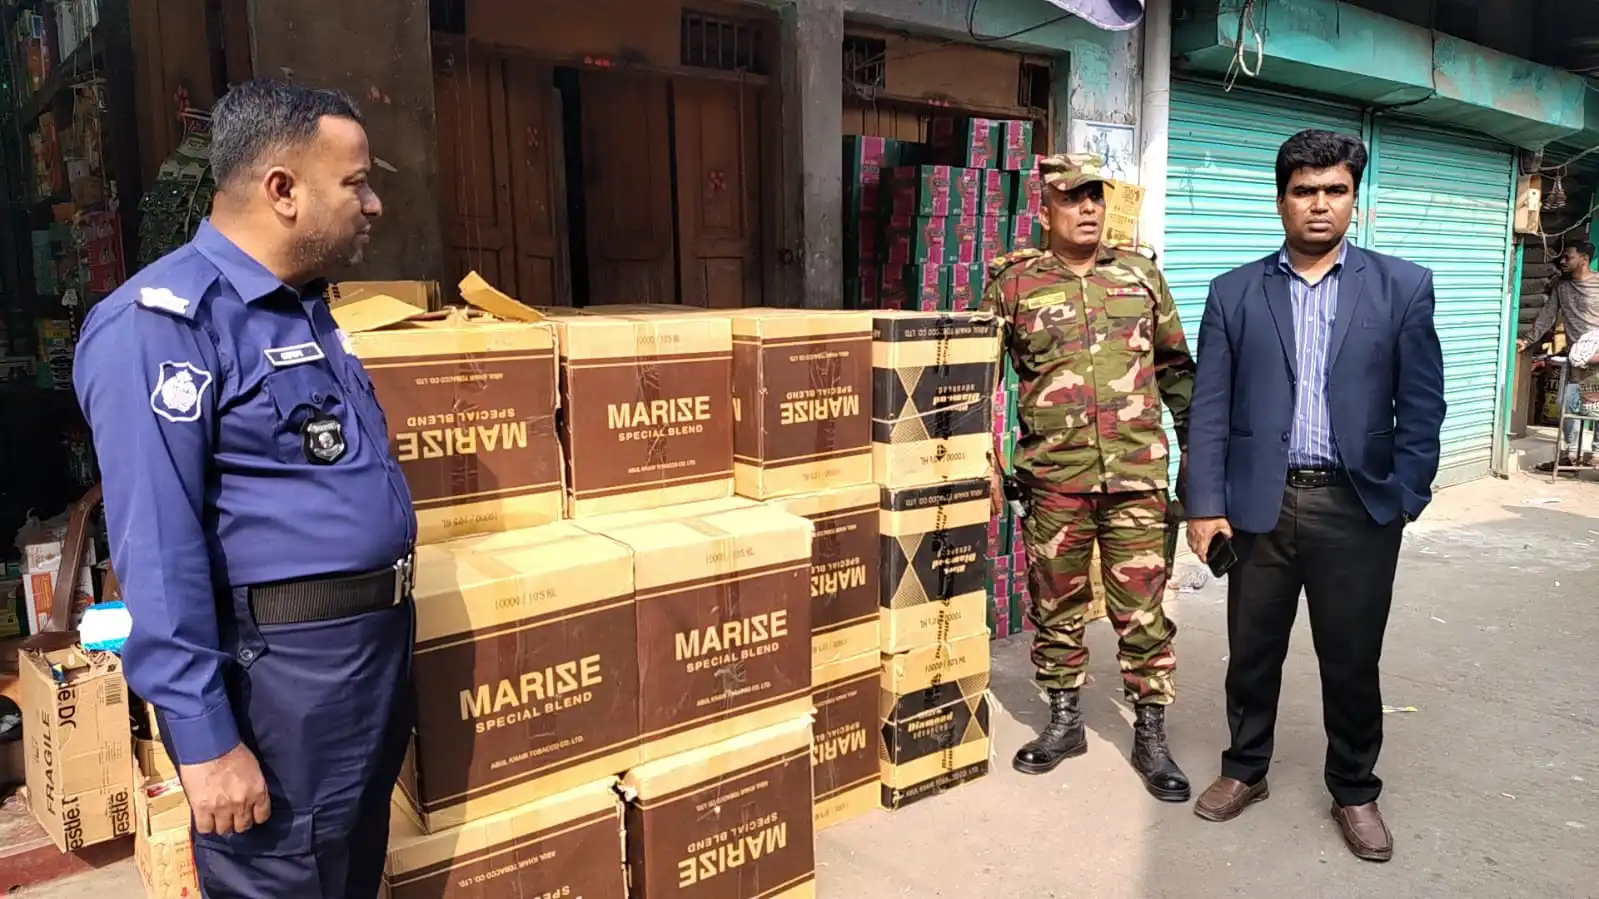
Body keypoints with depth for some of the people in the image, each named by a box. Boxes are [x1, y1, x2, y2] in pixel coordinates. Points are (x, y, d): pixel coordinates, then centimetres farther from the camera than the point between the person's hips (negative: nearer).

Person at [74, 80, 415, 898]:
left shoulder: (306, 309, 12)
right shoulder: (163, 320, -17)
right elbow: (157, 547, -22)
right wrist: (203, 737, -22)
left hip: (379, 642, 9)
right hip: (284, 667, -9)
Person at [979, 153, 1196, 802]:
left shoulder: (1141, 277, 9)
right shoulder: (1013, 284, 1)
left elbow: (1176, 369, 16)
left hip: (1137, 474, 1)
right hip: (1052, 477, 0)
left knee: (1143, 610, 5)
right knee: (1056, 606, 11)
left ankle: (1151, 734, 20)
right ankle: (1064, 720, 28)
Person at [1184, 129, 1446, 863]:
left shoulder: (1403, 287, 3)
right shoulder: (1234, 293, 4)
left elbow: (1421, 405, 2)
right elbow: (1210, 408, 0)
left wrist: (1405, 501, -6)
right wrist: (1206, 504, -7)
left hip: (1358, 507, 0)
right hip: (1259, 503, 1)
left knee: (1353, 662, 11)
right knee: (1251, 653, 13)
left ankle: (1354, 790, 32)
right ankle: (1244, 769, 33)